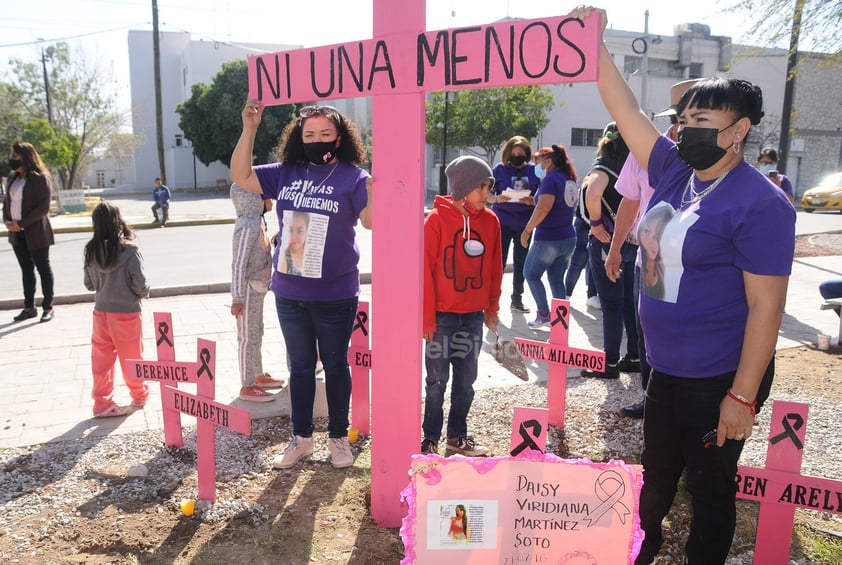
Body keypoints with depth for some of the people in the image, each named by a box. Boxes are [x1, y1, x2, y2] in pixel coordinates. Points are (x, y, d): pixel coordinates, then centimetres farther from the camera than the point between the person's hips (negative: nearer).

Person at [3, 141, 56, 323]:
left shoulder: (40, 178, -11)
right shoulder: (13, 178, 10)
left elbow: (43, 207, -17)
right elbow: (7, 201, 15)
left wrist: (21, 223, -18)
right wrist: (7, 221, -3)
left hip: (36, 232, -7)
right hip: (17, 233, 7)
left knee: (43, 268, 3)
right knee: (26, 269, 13)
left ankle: (48, 307, 11)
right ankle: (29, 307, 21)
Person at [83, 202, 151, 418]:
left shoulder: (91, 251, -4)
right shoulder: (130, 251, -18)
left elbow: (89, 284, 4)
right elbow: (141, 285, -17)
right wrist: (144, 293, 4)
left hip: (101, 312, 3)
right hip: (126, 313, -3)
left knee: (101, 358, 12)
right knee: (131, 357, 14)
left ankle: (102, 403, 17)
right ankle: (139, 395, 32)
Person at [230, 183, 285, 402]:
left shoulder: (256, 221, 8)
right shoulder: (247, 226, -21)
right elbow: (238, 264, -22)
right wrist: (237, 298, -22)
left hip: (257, 288, 9)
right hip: (249, 290, -9)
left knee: (256, 334, 20)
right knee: (247, 338, 0)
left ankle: (258, 376, 34)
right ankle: (247, 387, 10)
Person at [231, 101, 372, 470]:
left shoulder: (352, 177, -9)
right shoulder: (286, 174, 4)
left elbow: (370, 221, -21)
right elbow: (241, 176, 2)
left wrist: (376, 193, -41)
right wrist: (249, 130, -7)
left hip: (335, 295, -4)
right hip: (289, 293, 4)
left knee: (335, 365, 12)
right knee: (300, 366, 16)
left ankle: (338, 437, 29)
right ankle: (301, 438, 31)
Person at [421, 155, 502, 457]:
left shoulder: (490, 220, 2)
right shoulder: (437, 219, -10)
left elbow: (494, 268, 9)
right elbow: (425, 270, -10)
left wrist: (492, 308, 10)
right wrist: (427, 316, -10)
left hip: (474, 316, 4)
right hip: (442, 317, -4)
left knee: (466, 381, 13)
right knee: (437, 381, 5)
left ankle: (458, 436, 28)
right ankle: (430, 439, 20)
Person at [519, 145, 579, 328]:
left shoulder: (551, 179, -15)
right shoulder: (570, 180, 11)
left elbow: (543, 208, -27)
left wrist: (527, 230, -20)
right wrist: (532, 201, 20)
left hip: (549, 238, -8)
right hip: (568, 237, 8)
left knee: (531, 274, 8)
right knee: (557, 279, 14)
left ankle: (544, 314, 7)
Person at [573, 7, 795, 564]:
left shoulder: (760, 203, -18)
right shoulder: (674, 172, 1)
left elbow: (766, 306, -20)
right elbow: (626, 108, 4)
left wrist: (742, 396, -20)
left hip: (720, 380, -7)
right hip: (666, 370, 7)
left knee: (711, 486, 13)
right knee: (657, 472, 25)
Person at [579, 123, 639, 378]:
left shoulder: (604, 166, -11)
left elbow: (593, 193, -32)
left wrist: (596, 223, -17)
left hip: (607, 242, -6)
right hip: (632, 241, 6)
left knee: (611, 305, -1)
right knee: (630, 302, 13)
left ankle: (610, 363, 7)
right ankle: (634, 357, 22)